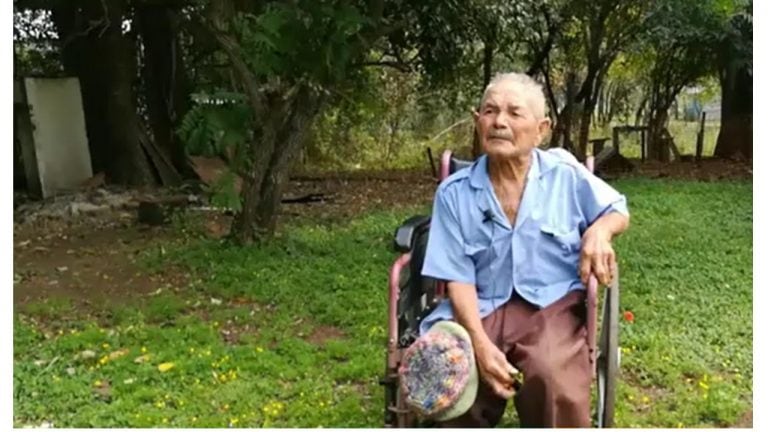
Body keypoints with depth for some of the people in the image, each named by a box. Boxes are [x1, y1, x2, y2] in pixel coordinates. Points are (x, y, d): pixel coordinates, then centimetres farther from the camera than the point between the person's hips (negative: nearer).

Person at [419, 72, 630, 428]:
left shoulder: (565, 173, 4)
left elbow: (619, 211, 18)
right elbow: (459, 277, -2)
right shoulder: (454, 192, 2)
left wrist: (599, 231, -8)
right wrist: (480, 344, -17)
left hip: (553, 304, 0)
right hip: (482, 309, 1)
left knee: (555, 380, -33)